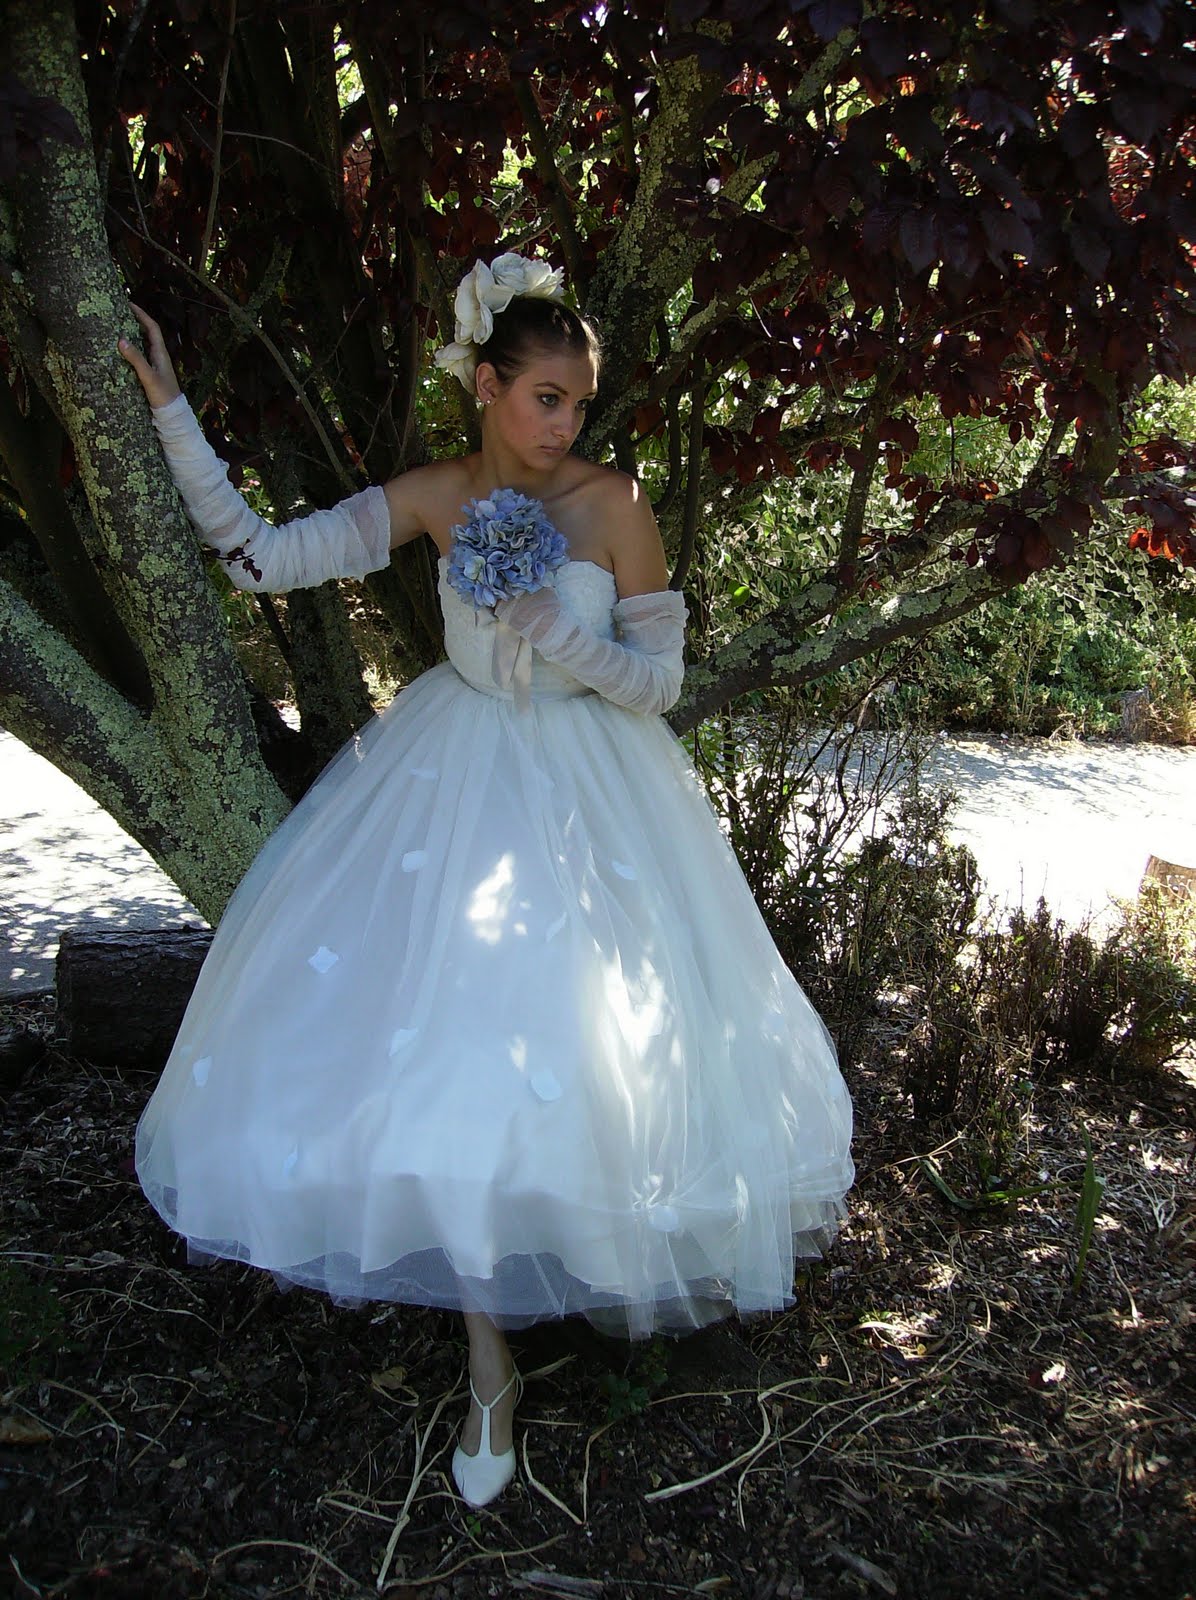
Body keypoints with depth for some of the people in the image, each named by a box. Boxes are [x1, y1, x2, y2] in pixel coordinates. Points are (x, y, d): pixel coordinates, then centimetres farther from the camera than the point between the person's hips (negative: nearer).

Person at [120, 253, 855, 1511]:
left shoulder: (612, 503, -8)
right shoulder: (435, 496, -2)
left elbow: (661, 677, -6)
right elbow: (257, 557, -5)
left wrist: (556, 631, -20)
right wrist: (169, 410, -7)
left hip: (589, 796, -1)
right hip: (453, 783, 2)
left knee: (578, 1030, -1)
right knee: (445, 1028, -5)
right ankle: (490, 1363, 9)